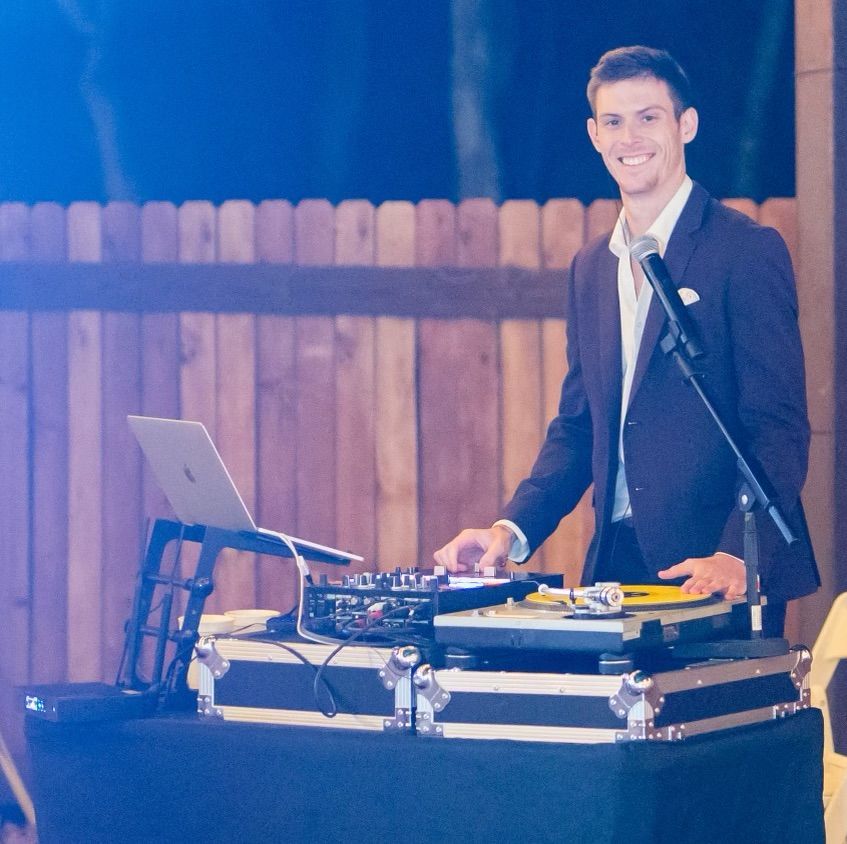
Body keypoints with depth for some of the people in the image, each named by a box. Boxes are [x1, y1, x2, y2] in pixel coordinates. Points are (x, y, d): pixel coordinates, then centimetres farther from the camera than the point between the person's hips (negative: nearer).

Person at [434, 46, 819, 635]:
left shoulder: (748, 250, -5)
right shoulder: (591, 268, 15)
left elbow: (779, 431, -11)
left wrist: (738, 557, -24)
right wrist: (512, 530, 3)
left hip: (713, 572, -5)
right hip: (616, 564, 6)